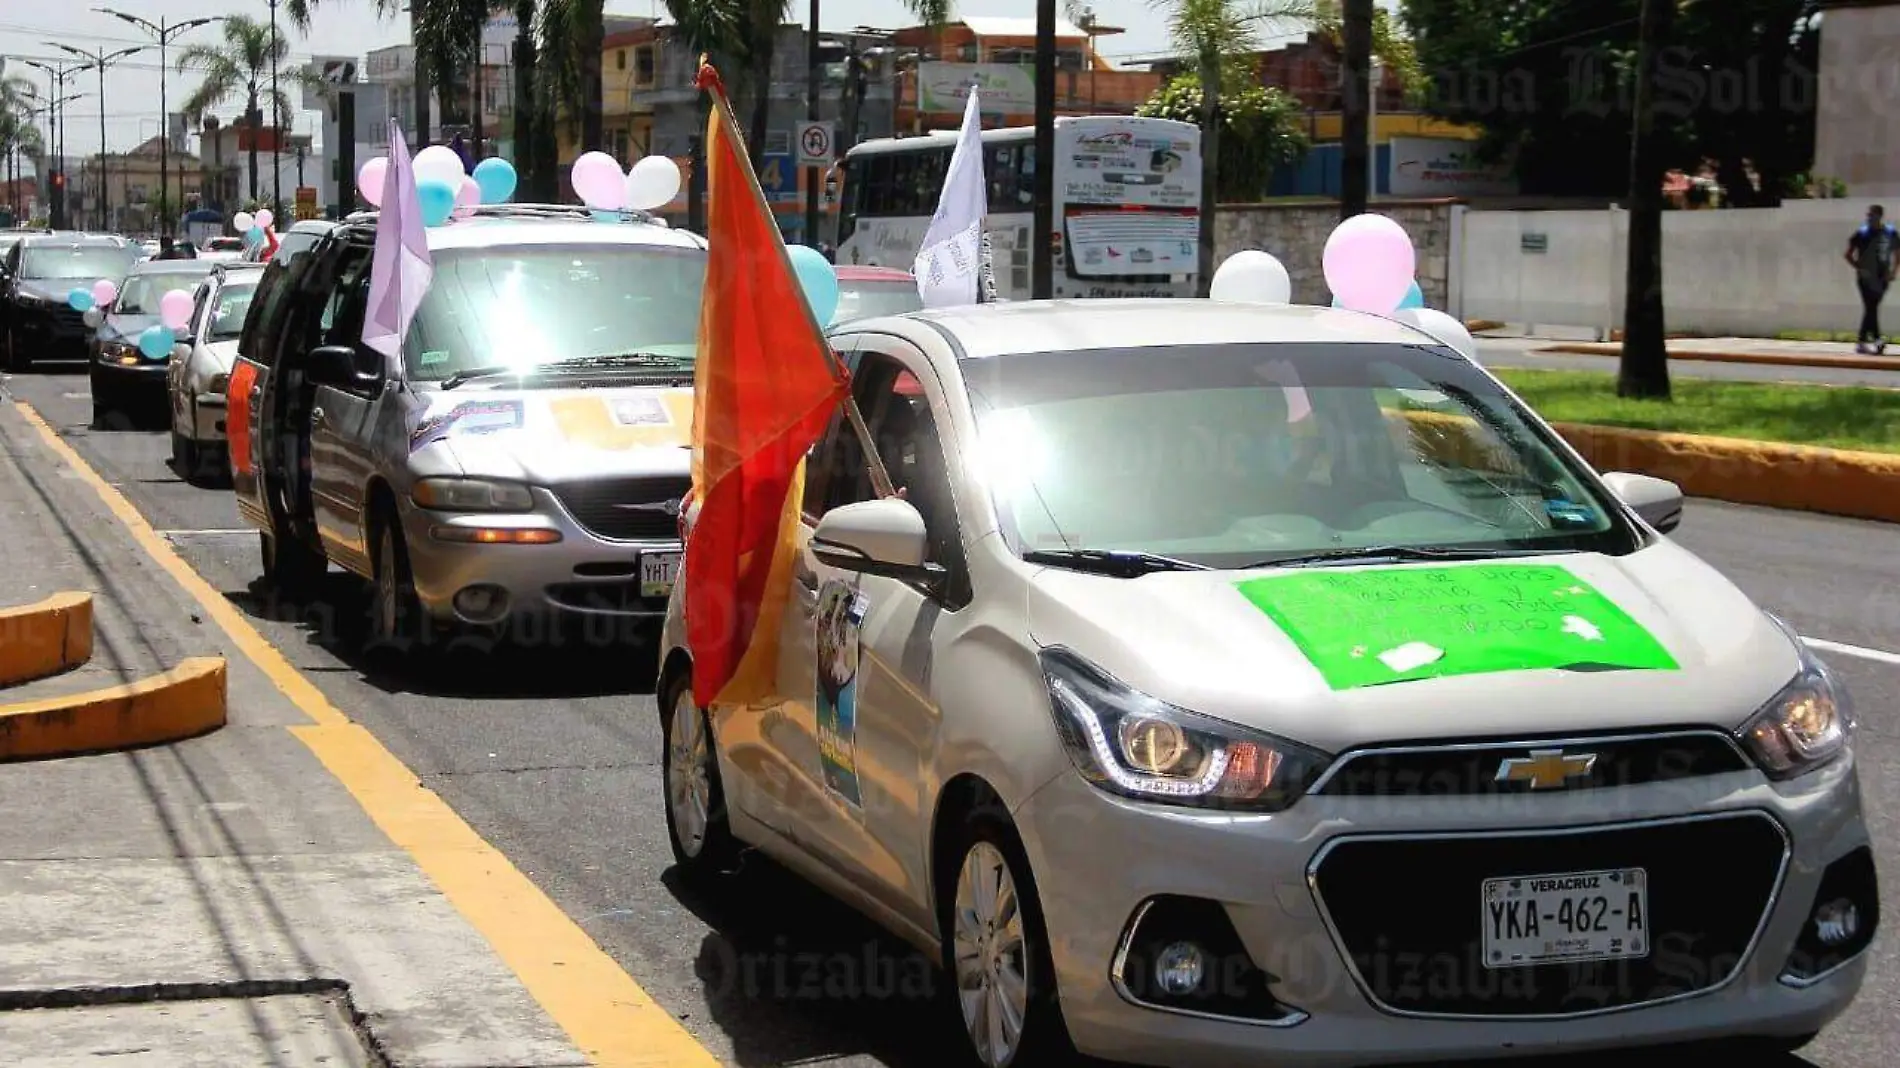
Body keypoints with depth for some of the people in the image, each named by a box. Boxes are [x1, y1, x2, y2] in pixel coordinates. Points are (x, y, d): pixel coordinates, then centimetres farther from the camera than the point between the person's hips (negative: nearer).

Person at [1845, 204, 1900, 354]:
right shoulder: (1862, 233, -4)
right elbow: (1849, 254, 1)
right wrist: (1859, 268, -11)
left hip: (1882, 277, 3)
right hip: (1867, 277, -3)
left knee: (1871, 309, 7)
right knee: (1870, 308, -14)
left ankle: (1862, 341, 15)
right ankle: (1876, 339, -21)